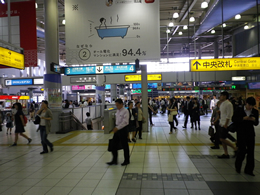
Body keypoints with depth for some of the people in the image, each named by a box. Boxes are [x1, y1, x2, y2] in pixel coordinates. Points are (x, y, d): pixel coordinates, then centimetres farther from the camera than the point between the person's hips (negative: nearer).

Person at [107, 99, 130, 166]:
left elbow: (125, 122, -23)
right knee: (114, 144, 8)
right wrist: (116, 127, 11)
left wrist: (117, 128, -26)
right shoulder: (118, 111, 10)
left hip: (123, 129, -8)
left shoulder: (125, 111, -15)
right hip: (118, 129, 8)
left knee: (124, 145, 5)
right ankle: (114, 160, 20)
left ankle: (127, 160, 22)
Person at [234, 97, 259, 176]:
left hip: (250, 133, 4)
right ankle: (238, 166, 20)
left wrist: (254, 120, -12)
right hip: (241, 133, -4)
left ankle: (249, 169, 17)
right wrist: (243, 118, -19)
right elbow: (234, 119, -5)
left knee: (251, 151, 5)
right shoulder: (239, 110, -3)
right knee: (242, 150, -5)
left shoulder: (255, 112, 6)